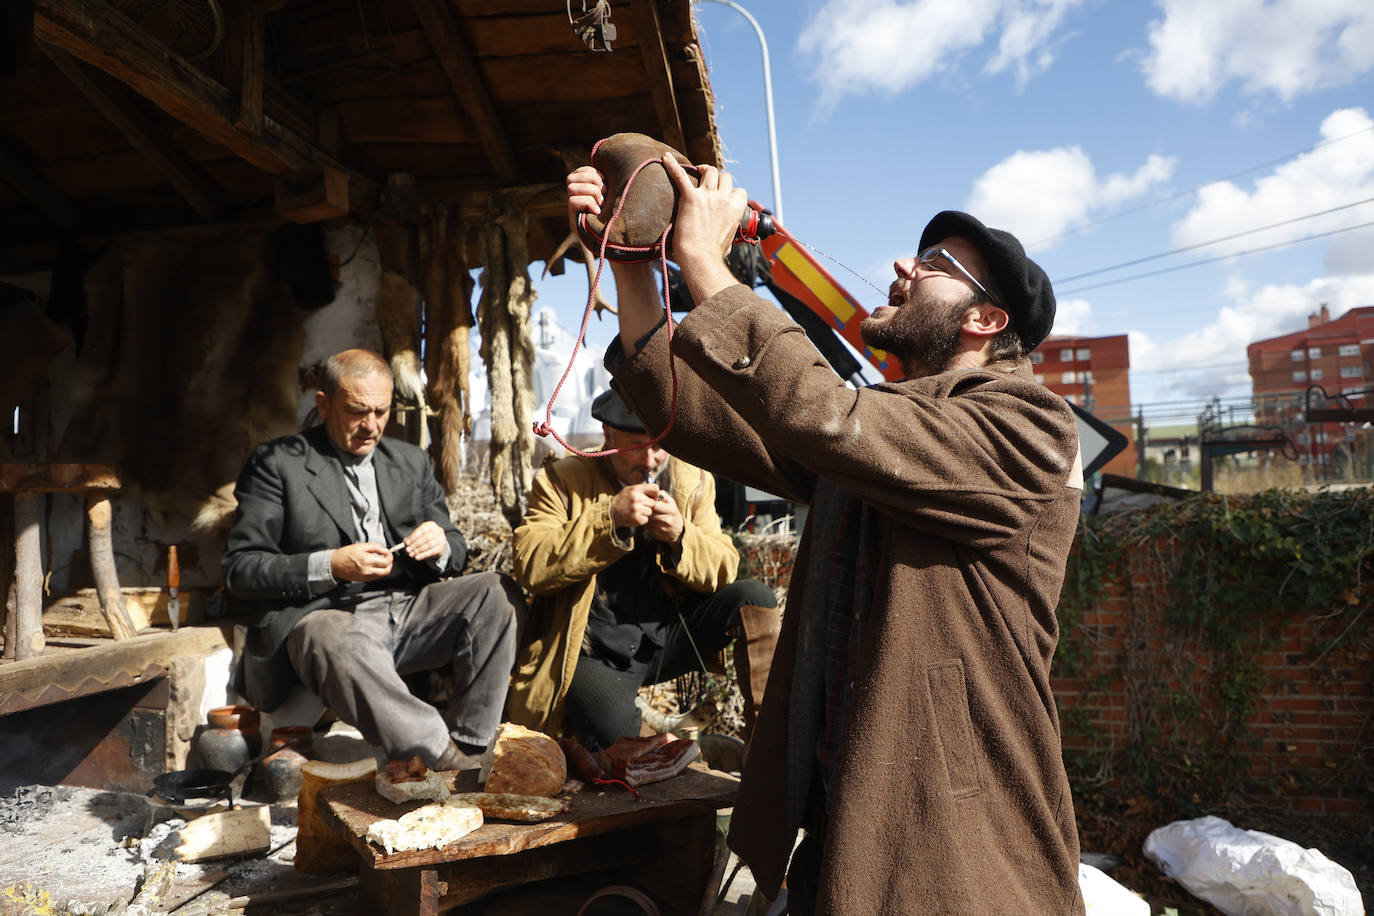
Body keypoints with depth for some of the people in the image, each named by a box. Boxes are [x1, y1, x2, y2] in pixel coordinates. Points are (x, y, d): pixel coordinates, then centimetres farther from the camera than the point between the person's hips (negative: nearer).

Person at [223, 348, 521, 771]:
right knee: (338, 645, -39)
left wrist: (440, 547, -6)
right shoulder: (277, 463, 5)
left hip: (409, 609, 5)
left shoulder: (411, 462, 20)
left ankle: (465, 748, -21)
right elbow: (240, 570, -2)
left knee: (498, 592, -22)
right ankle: (446, 760, -29)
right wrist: (330, 566, -18)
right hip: (326, 615, -4)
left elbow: (456, 549, 20)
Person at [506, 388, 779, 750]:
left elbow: (724, 569, 3)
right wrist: (609, 517, -26)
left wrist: (680, 536, -19)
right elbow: (531, 568, -17)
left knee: (755, 595, -16)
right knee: (615, 728, -34)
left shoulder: (692, 480, 5)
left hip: (667, 639, 4)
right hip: (593, 655, -4)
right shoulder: (562, 480, -5)